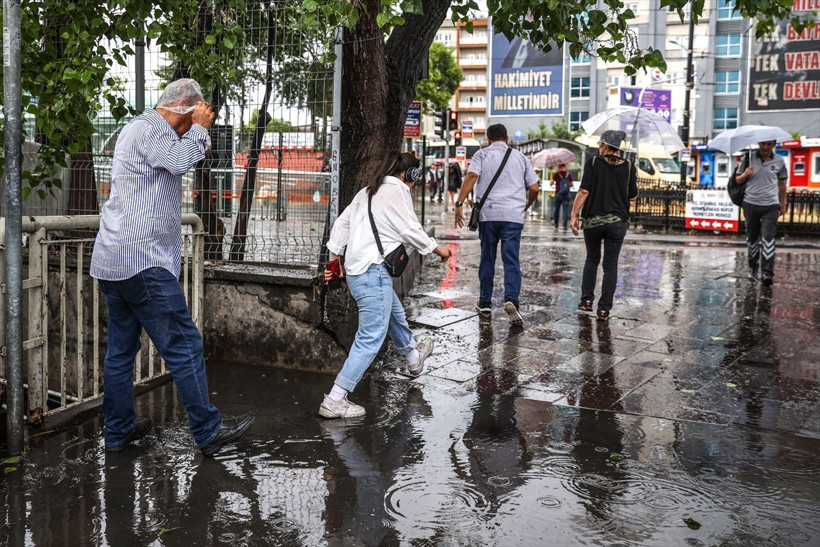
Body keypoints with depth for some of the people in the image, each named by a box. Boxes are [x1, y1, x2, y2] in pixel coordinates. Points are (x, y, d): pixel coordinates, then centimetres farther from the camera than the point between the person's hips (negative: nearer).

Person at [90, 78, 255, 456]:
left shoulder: (138, 128, 24)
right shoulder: (150, 128, -9)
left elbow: (174, 167, 23)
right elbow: (179, 162, -24)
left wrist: (197, 138, 14)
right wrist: (199, 129, -9)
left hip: (112, 261, 11)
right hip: (143, 260, -11)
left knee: (121, 349, 13)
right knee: (184, 346, -5)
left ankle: (117, 431, 21)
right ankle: (209, 432, 1)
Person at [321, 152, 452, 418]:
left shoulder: (367, 192, 18)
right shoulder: (397, 191, -8)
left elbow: (341, 223, 19)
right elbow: (411, 230, -10)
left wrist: (335, 257, 24)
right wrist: (438, 249, 5)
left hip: (356, 271, 10)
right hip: (374, 272, -10)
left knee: (395, 316, 31)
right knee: (371, 337, -9)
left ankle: (413, 357, 57)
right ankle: (334, 401, -12)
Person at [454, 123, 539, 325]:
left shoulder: (482, 154, 8)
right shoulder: (520, 157, 14)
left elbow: (471, 177, -10)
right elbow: (534, 189, 12)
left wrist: (459, 203, -13)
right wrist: (525, 206, 29)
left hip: (488, 213, 0)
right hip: (513, 216, 0)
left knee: (487, 259, 12)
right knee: (511, 260, -2)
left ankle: (485, 302, 19)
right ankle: (511, 299, -22)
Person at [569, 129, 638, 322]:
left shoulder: (593, 163, -4)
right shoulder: (628, 167, 1)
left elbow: (583, 191, -11)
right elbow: (633, 197, 5)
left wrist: (574, 216, -8)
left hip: (592, 220, 0)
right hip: (617, 221, 0)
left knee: (592, 259, 19)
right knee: (610, 265, 4)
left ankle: (587, 299, 16)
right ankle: (604, 309, 1)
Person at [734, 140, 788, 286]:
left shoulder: (779, 161, 2)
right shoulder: (749, 158, 2)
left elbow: (782, 183, 13)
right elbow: (738, 180, 8)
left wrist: (783, 204, 15)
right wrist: (745, 174, -15)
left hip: (770, 206, -1)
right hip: (750, 204, 1)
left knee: (768, 238, -11)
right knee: (752, 238, 11)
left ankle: (767, 273, -14)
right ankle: (752, 267, 27)